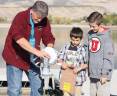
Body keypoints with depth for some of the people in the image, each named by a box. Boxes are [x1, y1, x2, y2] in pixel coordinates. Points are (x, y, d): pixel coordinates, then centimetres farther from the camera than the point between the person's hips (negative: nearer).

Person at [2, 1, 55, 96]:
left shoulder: (44, 21, -7)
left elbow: (48, 38, 0)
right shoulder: (20, 17, -23)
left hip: (32, 58, 5)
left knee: (38, 86, 10)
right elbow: (18, 38, -38)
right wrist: (37, 51, -46)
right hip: (15, 57, -5)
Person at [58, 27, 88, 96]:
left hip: (78, 77, -3)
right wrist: (62, 63, -11)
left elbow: (87, 64, -7)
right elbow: (59, 58, 9)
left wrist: (79, 68, -20)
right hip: (66, 77, 3)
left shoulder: (83, 49, -9)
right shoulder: (66, 47, 2)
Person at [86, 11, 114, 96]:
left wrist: (105, 74, -15)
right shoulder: (90, 34, 8)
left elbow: (108, 57, -13)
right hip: (92, 73, 7)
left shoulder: (106, 36, -11)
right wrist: (89, 68, 14)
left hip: (102, 74, -7)